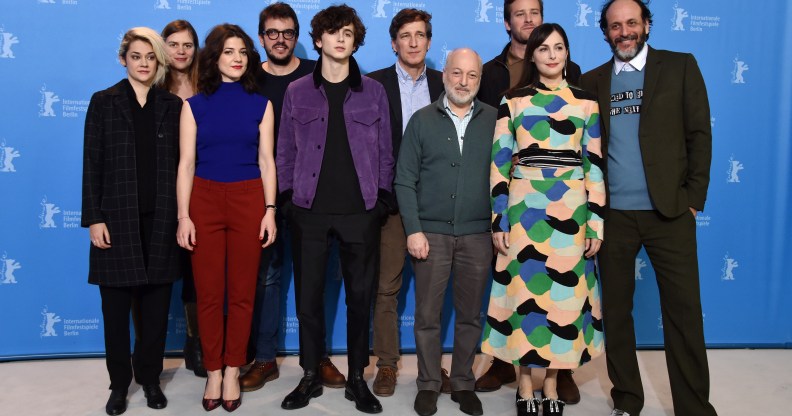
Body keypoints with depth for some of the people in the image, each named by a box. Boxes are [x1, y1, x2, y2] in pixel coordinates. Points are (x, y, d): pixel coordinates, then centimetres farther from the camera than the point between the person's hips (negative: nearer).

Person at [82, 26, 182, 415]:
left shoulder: (173, 105, 7)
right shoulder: (103, 101, 3)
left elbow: (179, 163, 5)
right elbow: (92, 163, -1)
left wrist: (181, 215, 1)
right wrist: (94, 218, -7)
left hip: (160, 220, 1)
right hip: (117, 218, -1)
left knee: (156, 306, 8)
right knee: (116, 306, 7)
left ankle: (150, 378, 24)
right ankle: (119, 383, 21)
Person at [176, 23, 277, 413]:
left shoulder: (260, 104, 6)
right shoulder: (194, 104, 5)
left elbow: (266, 160, 5)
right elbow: (186, 164, 2)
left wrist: (270, 210, -3)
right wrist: (183, 216, -4)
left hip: (248, 201, 0)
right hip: (205, 200, 0)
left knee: (242, 292, 5)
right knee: (208, 292, 4)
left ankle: (232, 372, 18)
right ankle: (213, 372, 19)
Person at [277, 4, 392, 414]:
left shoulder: (374, 92, 6)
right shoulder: (297, 92, 7)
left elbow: (384, 151, 7)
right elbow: (285, 151, 8)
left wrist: (382, 199, 0)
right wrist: (288, 198, 0)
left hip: (360, 211, 0)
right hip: (310, 211, 0)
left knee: (360, 295, 5)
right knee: (308, 294, 5)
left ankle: (357, 378, 19)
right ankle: (310, 376, 20)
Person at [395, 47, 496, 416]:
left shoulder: (494, 121, 5)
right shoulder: (422, 120, 4)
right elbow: (405, 180, 1)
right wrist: (413, 230, -6)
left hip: (477, 234, 1)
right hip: (430, 233, 0)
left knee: (470, 315, 9)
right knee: (427, 315, 6)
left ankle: (463, 383, 24)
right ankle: (428, 384, 20)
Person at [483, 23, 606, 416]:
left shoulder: (586, 102, 8)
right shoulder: (513, 100, 4)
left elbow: (594, 165, 7)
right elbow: (499, 163, 1)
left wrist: (596, 222, 1)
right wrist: (498, 220, -5)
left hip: (570, 211, 2)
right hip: (524, 209, -1)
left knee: (564, 293, 6)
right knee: (524, 290, 2)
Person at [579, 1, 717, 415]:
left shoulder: (680, 66, 5)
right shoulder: (592, 81, 10)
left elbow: (699, 134, 1)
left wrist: (693, 197, -5)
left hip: (669, 210, -2)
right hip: (613, 213, 2)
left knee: (684, 311, 1)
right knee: (615, 309, 9)